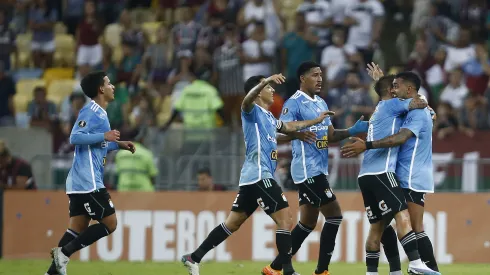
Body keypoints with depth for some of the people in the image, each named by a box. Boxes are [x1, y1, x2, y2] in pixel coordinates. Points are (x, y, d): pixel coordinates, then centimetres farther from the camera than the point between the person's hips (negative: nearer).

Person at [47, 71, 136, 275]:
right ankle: (64, 252, -9)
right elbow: (75, 137, -22)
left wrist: (118, 145, 22)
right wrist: (105, 136, -23)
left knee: (78, 228, 6)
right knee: (109, 223, -6)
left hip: (80, 182, 10)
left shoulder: (99, 112, 20)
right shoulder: (91, 111, -11)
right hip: (88, 182, -10)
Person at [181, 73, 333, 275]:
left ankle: (194, 258, 15)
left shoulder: (269, 117, 21)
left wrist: (316, 120, 41)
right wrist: (266, 81, -46)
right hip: (259, 176, -10)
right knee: (284, 219, -11)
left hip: (252, 178, 10)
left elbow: (288, 127, 38)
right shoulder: (252, 111, -5)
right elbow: (247, 99, -29)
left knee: (233, 223, 12)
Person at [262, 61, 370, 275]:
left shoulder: (321, 103, 17)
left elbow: (330, 136, 21)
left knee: (307, 222, 9)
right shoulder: (294, 103, -11)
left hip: (319, 169, 9)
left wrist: (353, 131, 6)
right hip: (307, 169, -9)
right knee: (334, 215, -11)